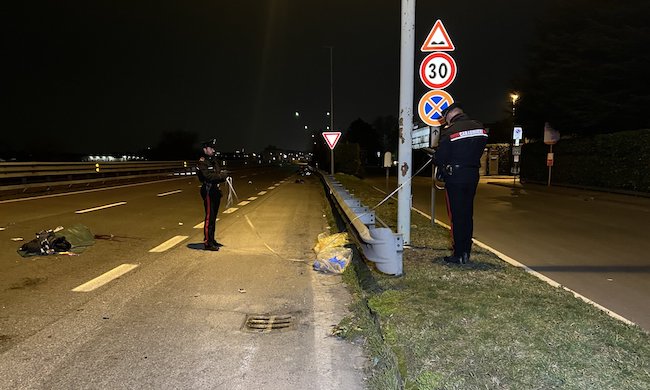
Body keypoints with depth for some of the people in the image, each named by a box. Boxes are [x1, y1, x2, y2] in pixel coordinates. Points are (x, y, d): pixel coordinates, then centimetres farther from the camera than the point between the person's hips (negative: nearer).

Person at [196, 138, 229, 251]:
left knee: (213, 217, 15)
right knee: (209, 217, -7)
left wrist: (223, 176, -3)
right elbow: (208, 176, -24)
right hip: (208, 192, -9)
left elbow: (218, 174, 18)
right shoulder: (202, 162, -12)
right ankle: (207, 243, -3)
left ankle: (212, 240, 25)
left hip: (216, 191, 9)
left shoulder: (213, 160, 15)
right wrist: (223, 175, -18)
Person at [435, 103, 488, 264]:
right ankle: (466, 253, 17)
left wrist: (442, 168, 9)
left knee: (456, 216, 1)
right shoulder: (480, 127, 3)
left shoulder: (449, 132, -15)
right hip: (473, 175, 5)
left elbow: (440, 157, -11)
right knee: (468, 215, 13)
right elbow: (479, 151, 7)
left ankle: (458, 255, 4)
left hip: (454, 178, -5)